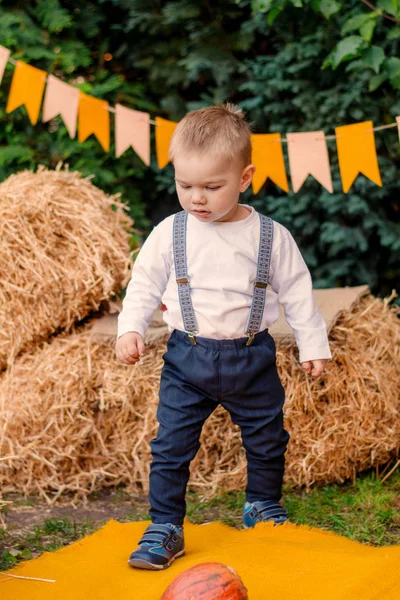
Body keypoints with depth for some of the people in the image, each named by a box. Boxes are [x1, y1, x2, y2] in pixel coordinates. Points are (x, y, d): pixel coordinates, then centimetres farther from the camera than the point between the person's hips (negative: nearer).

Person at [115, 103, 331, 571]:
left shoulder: (272, 237, -6)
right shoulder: (169, 234, -5)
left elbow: (297, 292, 2)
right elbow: (144, 284, 2)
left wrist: (313, 345, 4)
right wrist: (131, 328, -12)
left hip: (252, 357, 1)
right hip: (187, 358, 0)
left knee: (266, 440, 16)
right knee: (171, 445, -2)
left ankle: (263, 504, 41)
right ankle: (164, 527, 10)